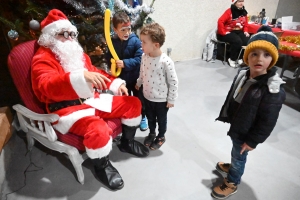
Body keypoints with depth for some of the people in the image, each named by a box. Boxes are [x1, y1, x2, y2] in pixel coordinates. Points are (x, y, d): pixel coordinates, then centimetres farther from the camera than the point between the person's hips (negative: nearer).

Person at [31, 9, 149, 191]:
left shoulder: (77, 53, 16)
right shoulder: (43, 59, -9)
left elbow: (95, 73, 25)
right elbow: (49, 86, -29)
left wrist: (116, 83, 11)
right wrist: (82, 76, -43)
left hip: (93, 100, 8)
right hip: (68, 109, -7)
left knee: (133, 104, 3)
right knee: (98, 129, -36)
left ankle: (127, 142, 23)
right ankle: (102, 166, -2)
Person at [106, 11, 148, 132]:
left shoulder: (135, 41, -16)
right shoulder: (113, 42, -6)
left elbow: (139, 59, -22)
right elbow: (109, 58, 3)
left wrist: (125, 63, -30)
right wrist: (112, 63, -17)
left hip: (136, 77, -3)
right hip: (121, 78, 3)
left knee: (139, 99, 15)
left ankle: (142, 118, 38)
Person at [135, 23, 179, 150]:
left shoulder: (166, 62, -27)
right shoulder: (144, 56, -9)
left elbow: (173, 82, -18)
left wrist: (171, 99, -13)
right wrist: (138, 83, 24)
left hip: (161, 99, -5)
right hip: (147, 96, 5)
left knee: (161, 120, 19)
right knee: (150, 118, 25)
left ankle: (161, 137, 45)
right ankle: (152, 133, 52)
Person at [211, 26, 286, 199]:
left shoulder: (274, 90, -31)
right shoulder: (243, 74, -8)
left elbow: (267, 122, -23)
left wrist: (253, 141, -15)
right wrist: (226, 117, 14)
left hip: (246, 132, -6)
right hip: (236, 125, 6)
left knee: (240, 156, 16)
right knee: (235, 151, 29)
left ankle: (232, 183, 40)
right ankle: (232, 167, 58)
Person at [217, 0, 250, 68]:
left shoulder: (244, 12, 9)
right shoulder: (229, 11, -11)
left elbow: (245, 24, 17)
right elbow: (220, 21, -20)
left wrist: (245, 31, 0)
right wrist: (224, 32, -22)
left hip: (239, 31, 6)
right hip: (228, 32, -6)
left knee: (247, 41, -21)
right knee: (237, 41, -33)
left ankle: (240, 58, -3)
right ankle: (232, 59, -12)